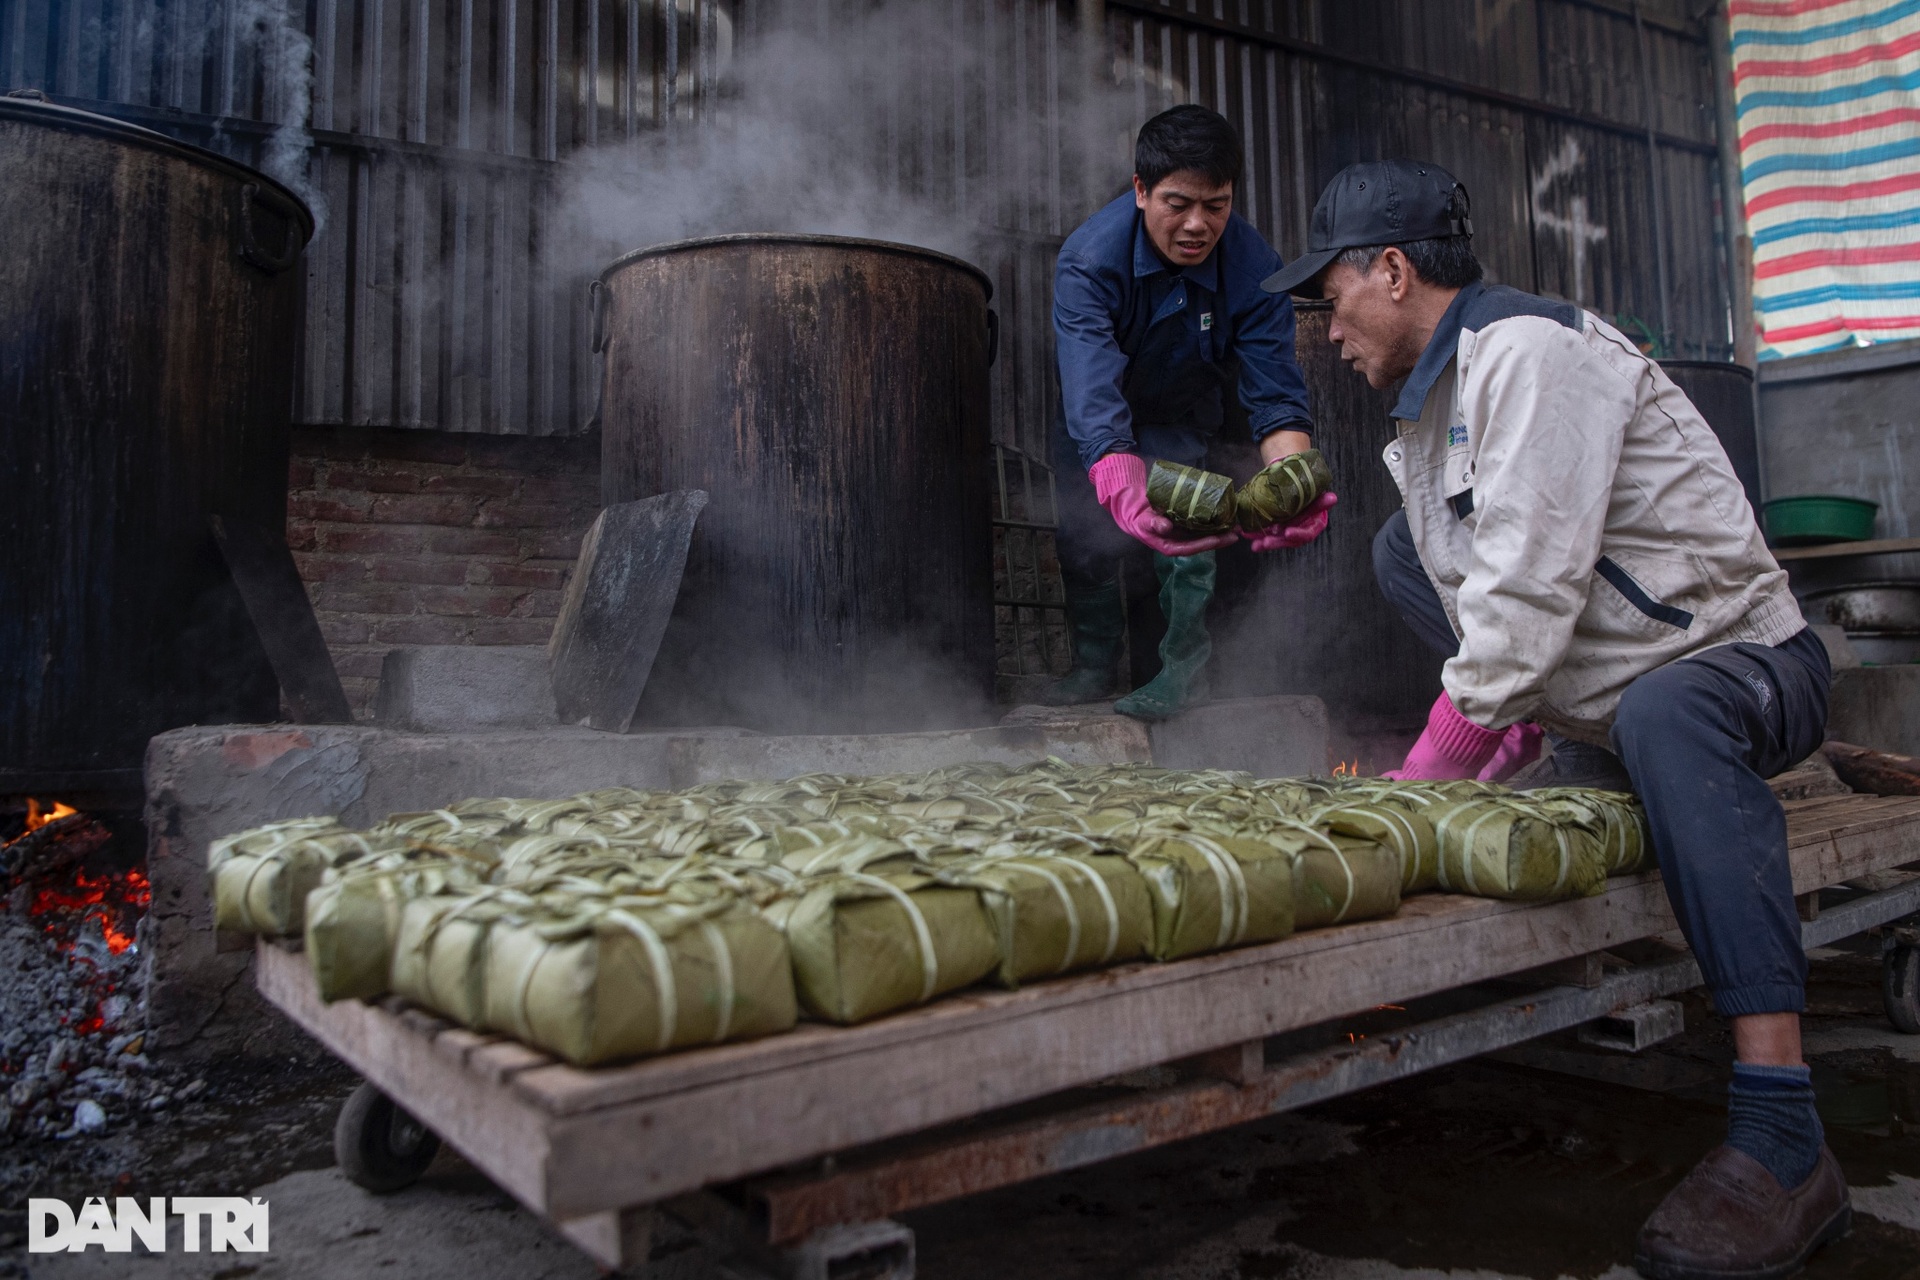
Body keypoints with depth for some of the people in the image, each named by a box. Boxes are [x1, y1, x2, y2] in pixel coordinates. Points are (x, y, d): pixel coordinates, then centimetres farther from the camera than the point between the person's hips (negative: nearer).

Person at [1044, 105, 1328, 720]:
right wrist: (1124, 494, -70)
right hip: (1097, 422, 0)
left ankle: (1185, 666, -2)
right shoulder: (1089, 260, -37)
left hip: (1180, 413, 0)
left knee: (1185, 523, -19)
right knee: (1086, 533, -1)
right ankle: (1095, 664, 20)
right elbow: (1093, 398, -51)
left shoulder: (1253, 267, -30)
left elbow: (1276, 399, -33)